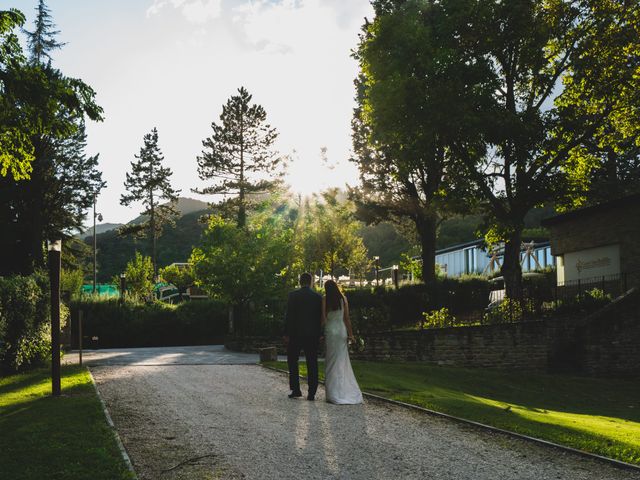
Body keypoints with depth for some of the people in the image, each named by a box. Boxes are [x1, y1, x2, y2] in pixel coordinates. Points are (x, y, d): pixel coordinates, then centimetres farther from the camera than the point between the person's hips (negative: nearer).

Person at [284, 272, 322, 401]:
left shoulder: (293, 295, -6)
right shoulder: (318, 297, 2)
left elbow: (289, 315, -9)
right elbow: (320, 317, 5)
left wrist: (286, 333, -4)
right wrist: (318, 335, 11)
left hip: (295, 333, -2)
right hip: (313, 335, 2)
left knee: (292, 361, 12)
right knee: (312, 364, 5)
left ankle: (295, 390, 8)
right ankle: (311, 393, 4)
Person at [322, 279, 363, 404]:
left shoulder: (325, 299, -4)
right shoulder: (343, 298, 3)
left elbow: (323, 318, -8)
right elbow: (347, 318, 2)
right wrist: (350, 333, 5)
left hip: (330, 330, -3)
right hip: (342, 330, 3)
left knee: (331, 362, 2)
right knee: (343, 361, 9)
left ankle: (334, 394, 0)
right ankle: (350, 393, 6)